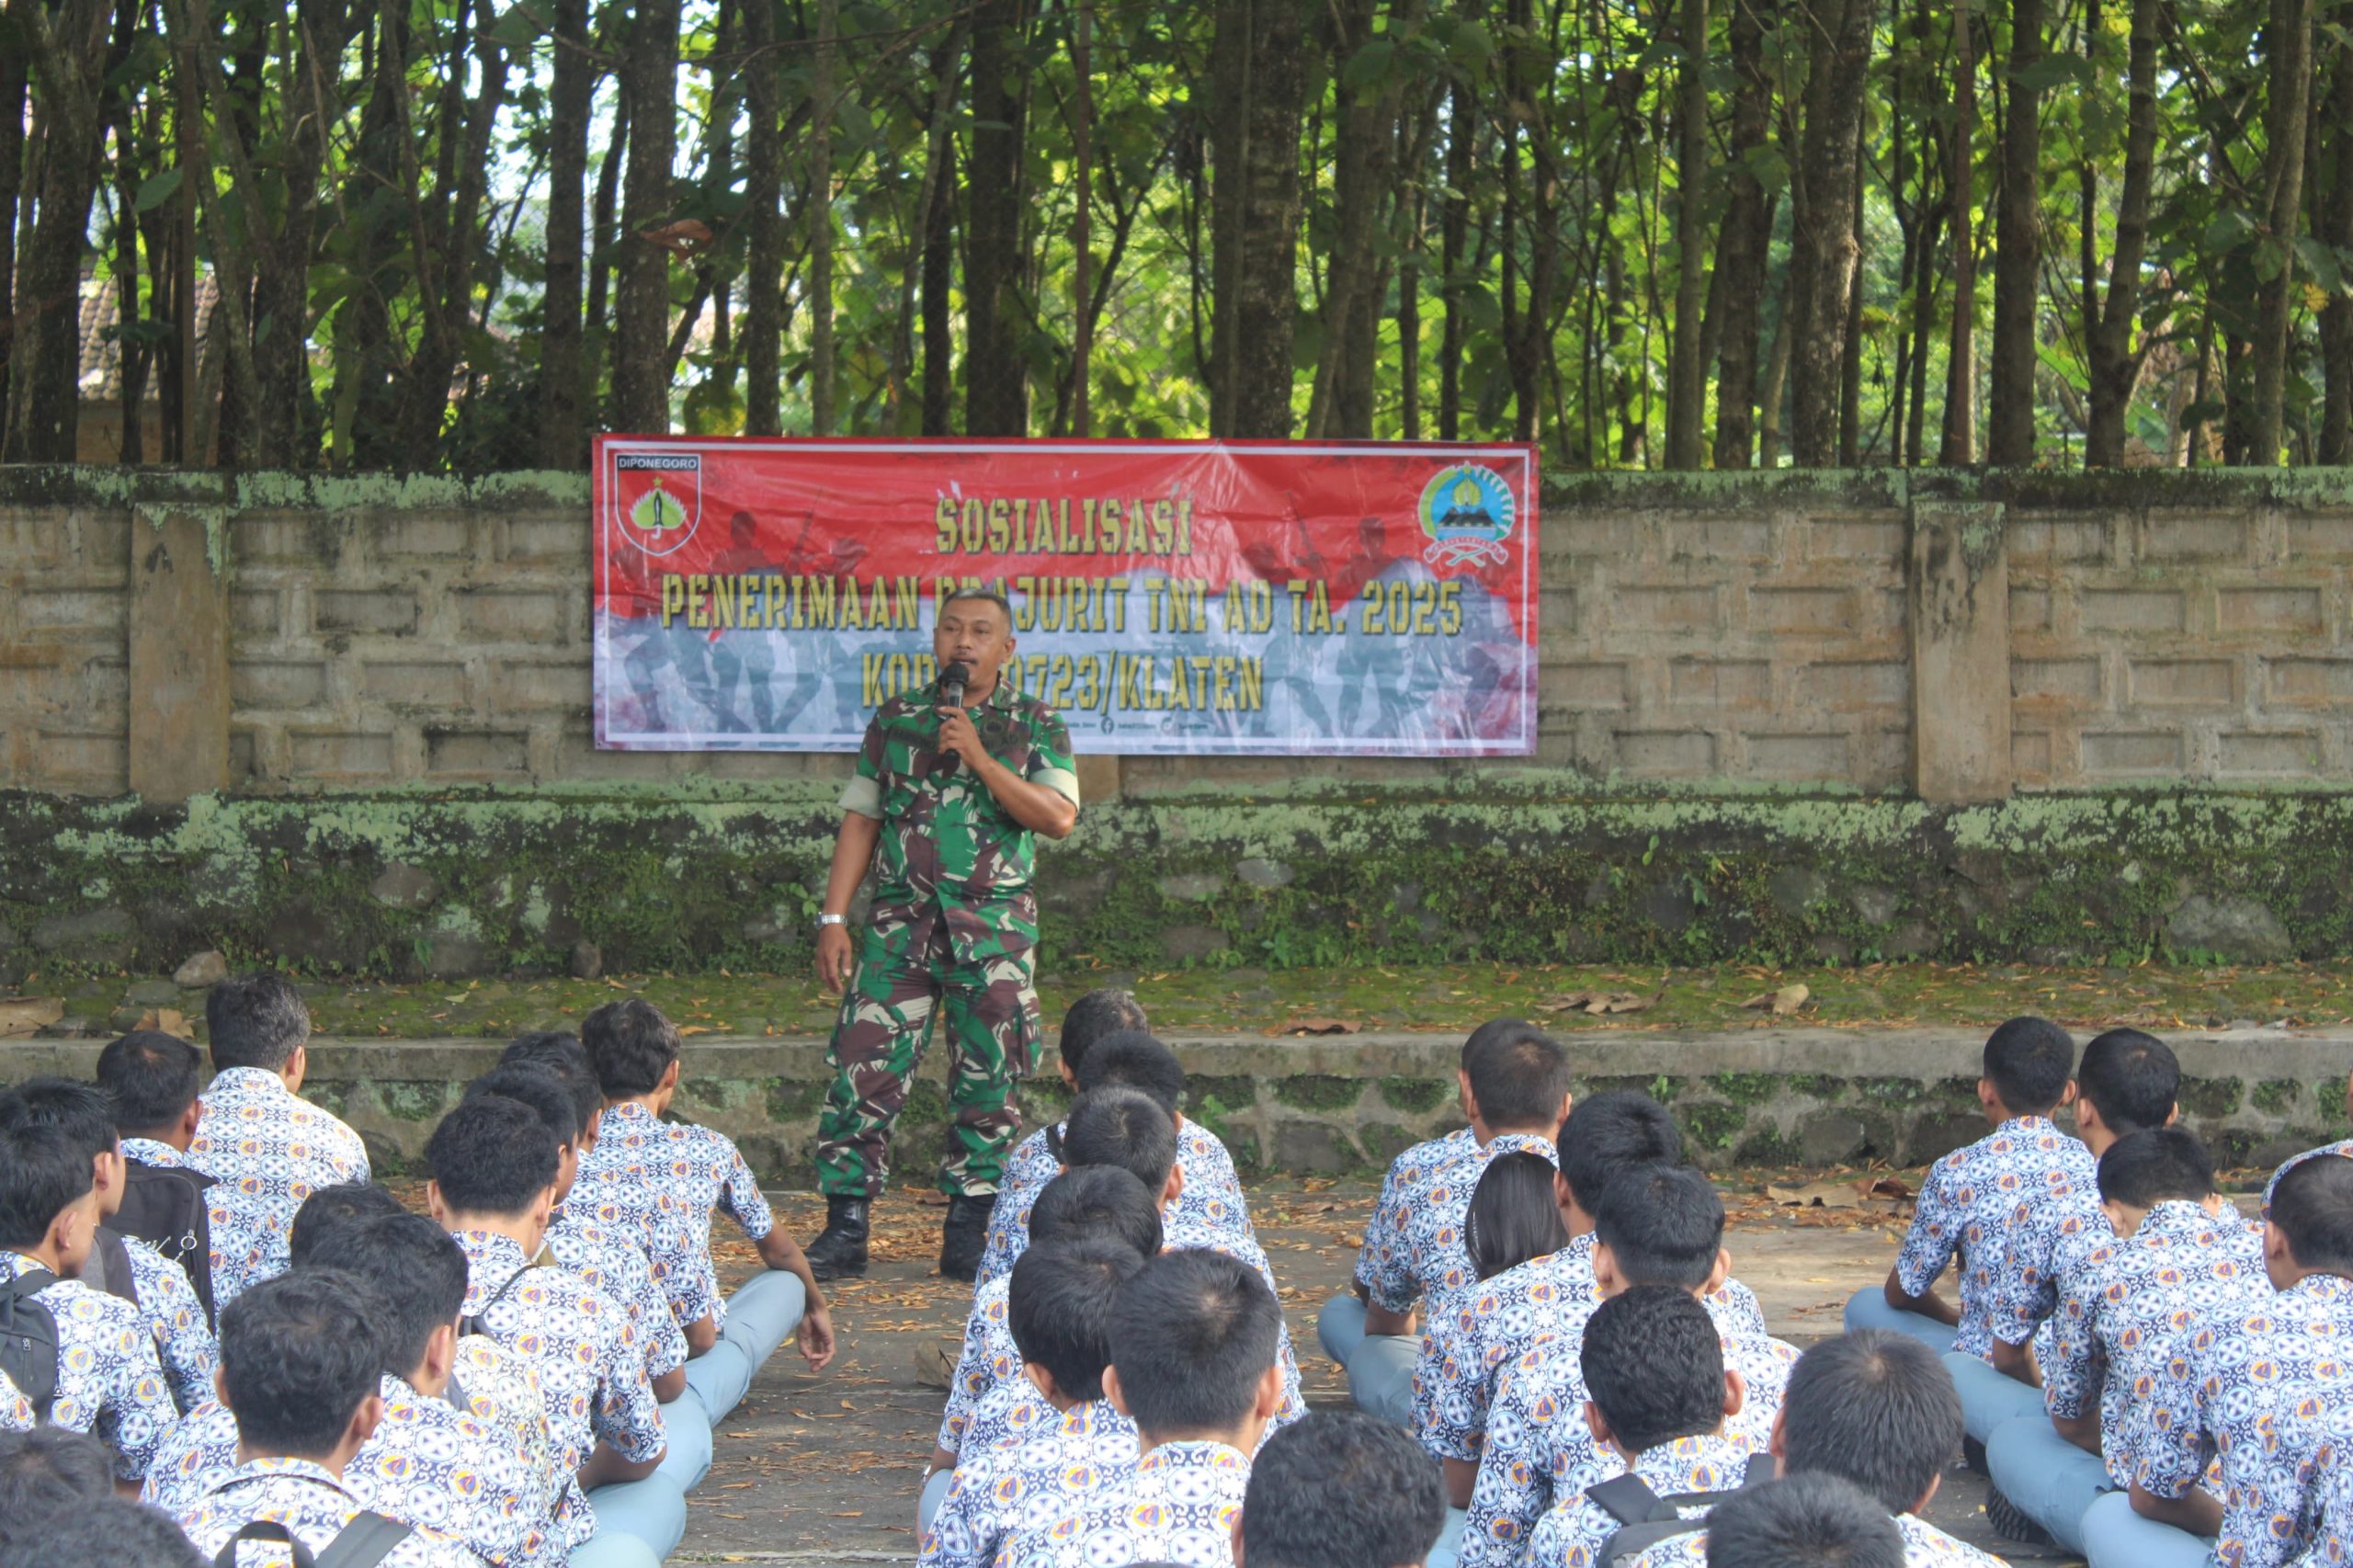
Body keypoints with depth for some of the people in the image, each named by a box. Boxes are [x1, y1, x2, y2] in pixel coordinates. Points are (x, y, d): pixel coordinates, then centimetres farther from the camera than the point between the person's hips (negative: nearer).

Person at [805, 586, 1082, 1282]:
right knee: (865, 1068, -6)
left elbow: (1058, 816, -9)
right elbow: (860, 821, 11)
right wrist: (834, 918, 4)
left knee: (986, 1082, 1)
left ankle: (968, 1234, 10)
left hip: (994, 929, -1)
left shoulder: (1037, 726, 6)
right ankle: (844, 1229, 1)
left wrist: (980, 758, -14)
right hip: (901, 918, 1)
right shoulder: (896, 719, 11)